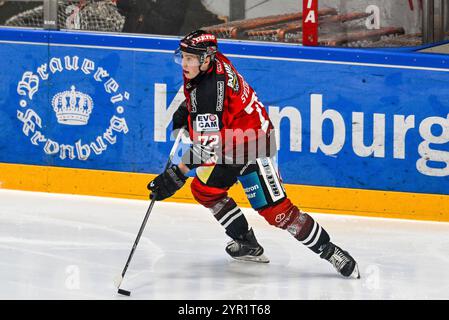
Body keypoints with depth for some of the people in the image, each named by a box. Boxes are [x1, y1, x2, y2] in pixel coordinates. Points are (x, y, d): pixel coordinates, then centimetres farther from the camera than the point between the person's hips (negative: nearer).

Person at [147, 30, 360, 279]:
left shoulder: (211, 89, -32)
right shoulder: (200, 66, -5)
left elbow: (207, 144, -35)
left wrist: (177, 175, -36)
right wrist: (185, 110, 16)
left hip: (251, 144, -10)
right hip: (227, 141, 10)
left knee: (274, 209, -13)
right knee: (203, 190, 6)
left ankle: (328, 250, -1)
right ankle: (248, 244, 18)